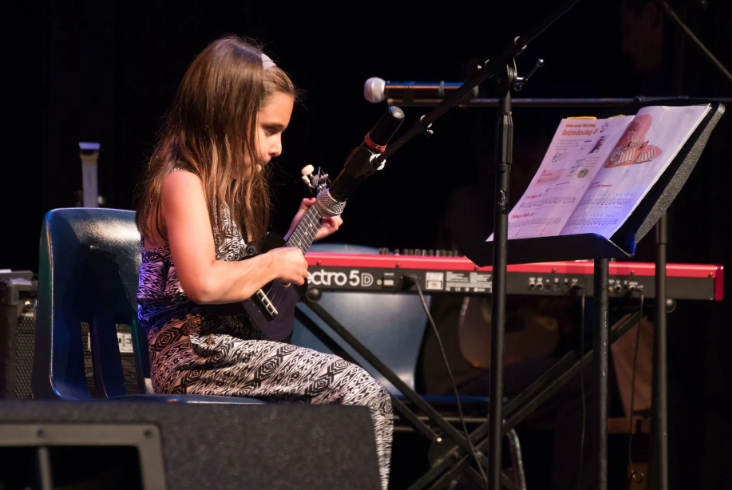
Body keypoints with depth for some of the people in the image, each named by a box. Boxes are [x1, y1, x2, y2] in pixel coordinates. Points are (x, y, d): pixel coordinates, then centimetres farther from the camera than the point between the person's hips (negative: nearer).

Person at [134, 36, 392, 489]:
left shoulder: (229, 187, 19)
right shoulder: (183, 183, -12)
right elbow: (202, 283, -26)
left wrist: (295, 239, 17)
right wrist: (274, 264, -14)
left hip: (228, 343, 10)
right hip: (194, 353, -10)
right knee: (364, 397, -22)